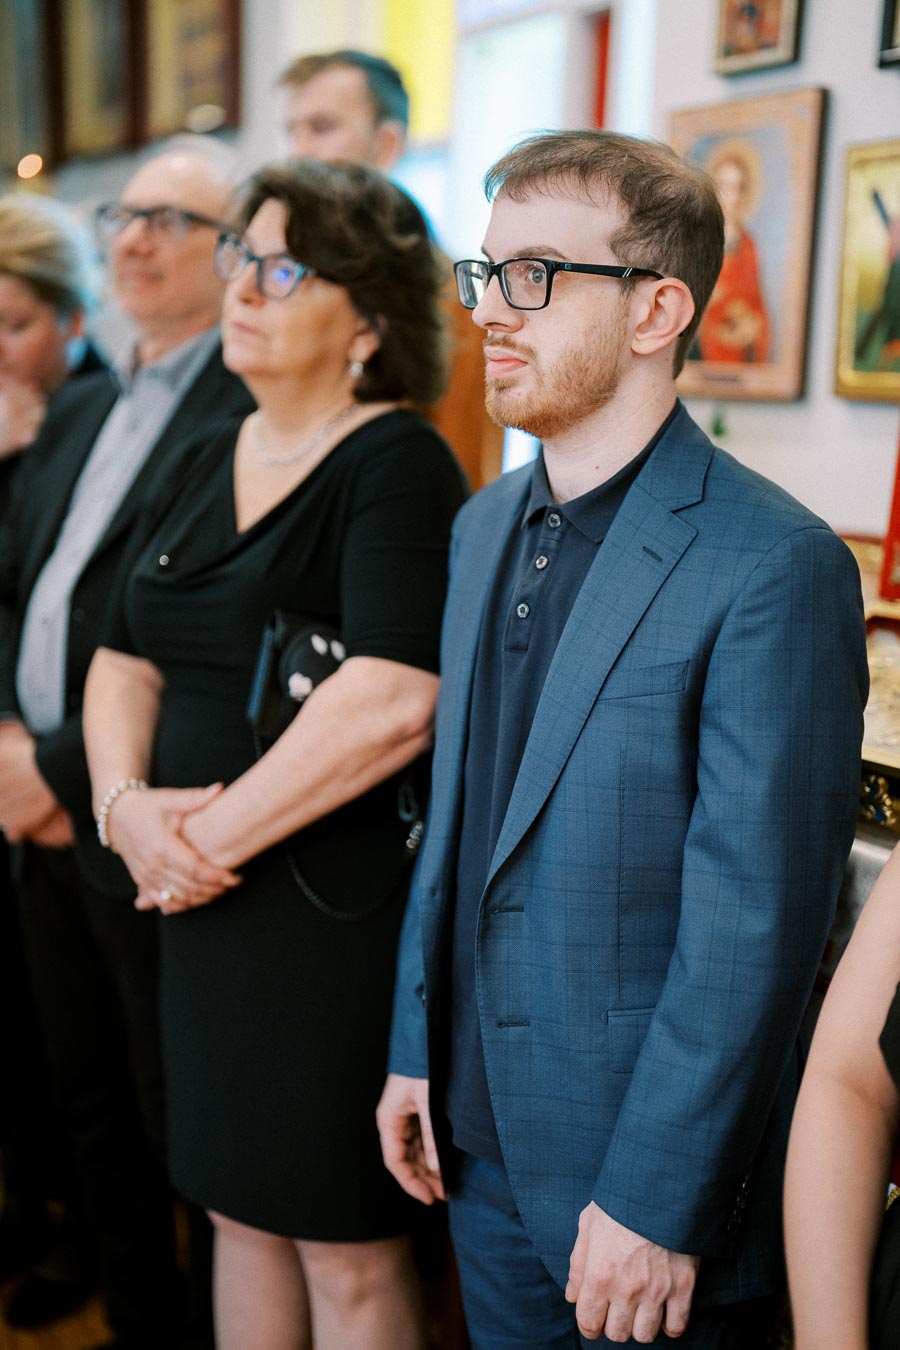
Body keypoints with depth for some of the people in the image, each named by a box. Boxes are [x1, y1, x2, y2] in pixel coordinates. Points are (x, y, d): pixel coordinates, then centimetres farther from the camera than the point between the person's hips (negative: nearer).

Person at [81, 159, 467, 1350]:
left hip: (336, 902, -7)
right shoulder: (219, 460, 12)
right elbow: (128, 659, 12)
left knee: (346, 1248, 8)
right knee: (240, 1207, 21)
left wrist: (218, 831, -16)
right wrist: (127, 803, -6)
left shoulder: (400, 463, -12)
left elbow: (394, 702, -24)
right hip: (203, 896, 7)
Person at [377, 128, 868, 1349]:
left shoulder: (775, 565, -20)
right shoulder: (486, 525, 5)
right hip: (480, 1140, 7)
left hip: (647, 1169, -7)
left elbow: (754, 922, -20)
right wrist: (417, 1053, 11)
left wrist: (657, 1203, -17)